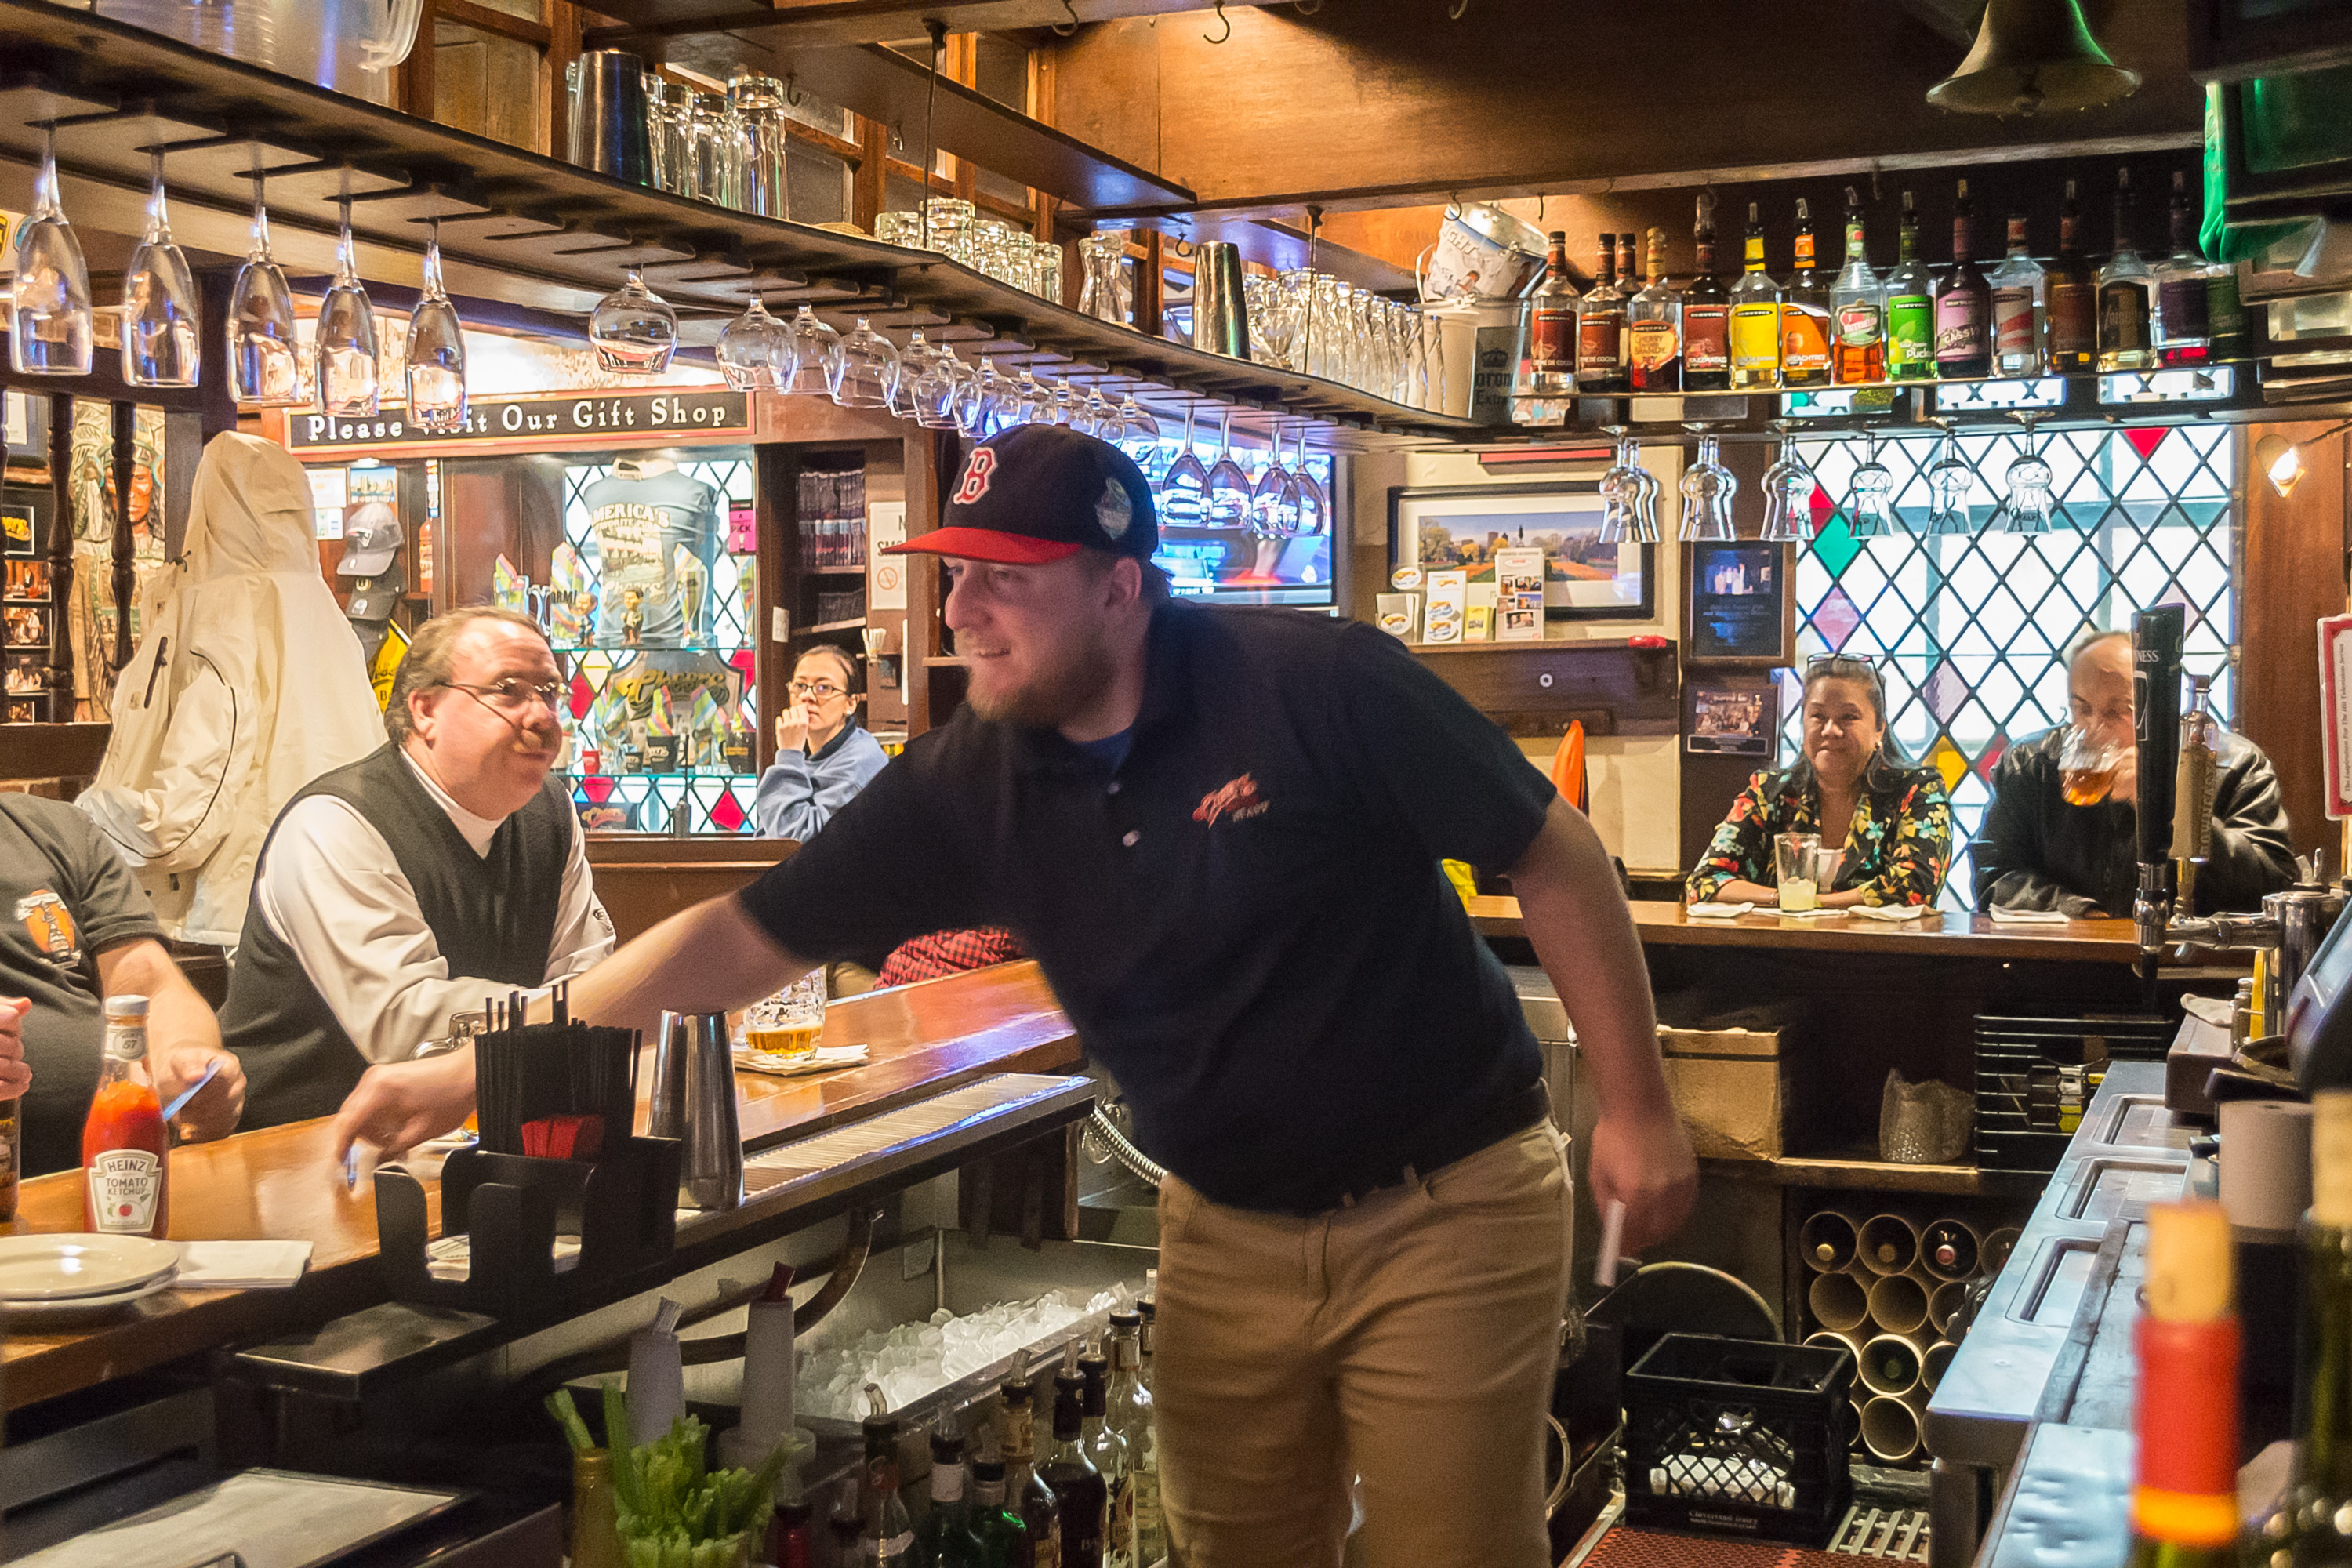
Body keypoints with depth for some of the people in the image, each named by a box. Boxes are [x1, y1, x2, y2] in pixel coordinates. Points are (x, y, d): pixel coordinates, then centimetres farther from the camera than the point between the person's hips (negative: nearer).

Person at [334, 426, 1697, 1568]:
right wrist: (475, 1073, -8)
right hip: (1228, 1232, 4)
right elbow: (745, 940, -4)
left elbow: (1557, 858, -11)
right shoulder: (971, 785, -6)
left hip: (1446, 1205, -4)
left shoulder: (1319, 686, -19)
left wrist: (1640, 1108, -10)